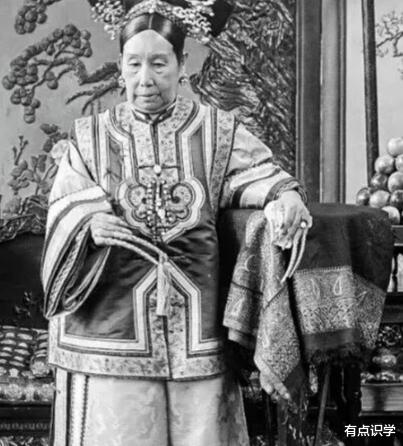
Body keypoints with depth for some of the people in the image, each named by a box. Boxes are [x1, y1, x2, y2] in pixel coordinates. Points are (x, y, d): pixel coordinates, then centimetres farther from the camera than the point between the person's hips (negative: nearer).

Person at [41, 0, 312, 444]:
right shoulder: (91, 136, 7)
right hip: (112, 329, 0)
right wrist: (90, 223, -25)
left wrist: (286, 194, -24)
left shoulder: (217, 131, 8)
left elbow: (259, 173, -1)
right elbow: (65, 208, -3)